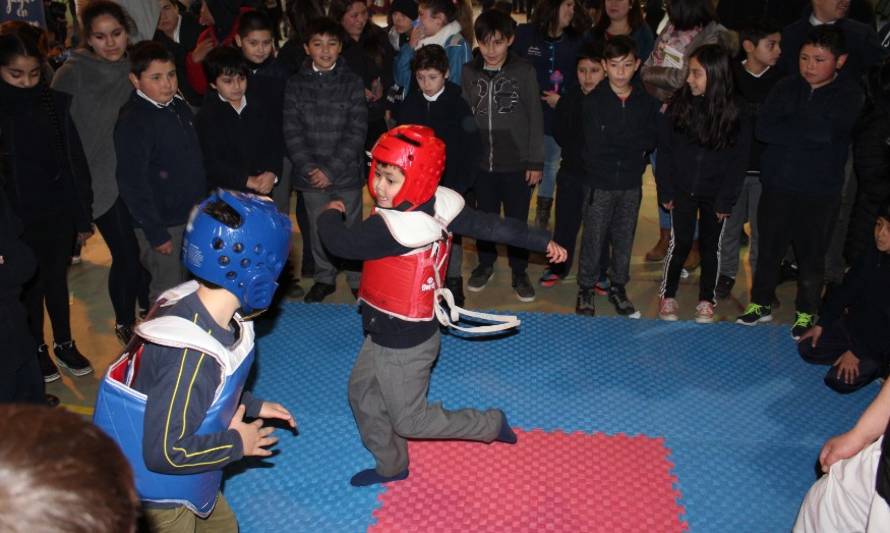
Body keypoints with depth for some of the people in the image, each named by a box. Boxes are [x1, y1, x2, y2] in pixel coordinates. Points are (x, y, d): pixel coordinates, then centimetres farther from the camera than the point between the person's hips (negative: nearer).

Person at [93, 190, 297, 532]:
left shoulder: (200, 309, -11)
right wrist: (236, 444, -19)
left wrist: (254, 406, 7)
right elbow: (166, 452, -31)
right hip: (160, 498, -8)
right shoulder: (193, 354, -37)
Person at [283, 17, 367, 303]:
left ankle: (358, 279, 24)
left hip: (346, 173, -2)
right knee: (318, 230, 12)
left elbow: (356, 132, -7)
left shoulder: (352, 82, -3)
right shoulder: (295, 84, 1)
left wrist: (331, 170, -12)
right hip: (310, 174, 2)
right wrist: (310, 168, -11)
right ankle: (324, 278, 29)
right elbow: (292, 132, 0)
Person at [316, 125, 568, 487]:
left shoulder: (389, 229, -33)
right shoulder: (440, 206, -11)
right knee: (362, 393, 22)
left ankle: (490, 424, 26)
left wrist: (330, 214, 3)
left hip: (403, 346, -9)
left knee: (410, 420, 11)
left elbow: (340, 242, -20)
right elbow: (492, 226, -6)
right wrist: (544, 242, 4)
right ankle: (390, 466, 41)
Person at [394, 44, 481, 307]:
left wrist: (460, 184, -10)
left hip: (450, 185, -2)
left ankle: (453, 282, 21)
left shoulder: (458, 106, -5)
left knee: (451, 235, 7)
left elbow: (473, 149, -5)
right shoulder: (409, 105, 2)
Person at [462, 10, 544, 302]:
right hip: (481, 162, 2)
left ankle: (519, 273, 25)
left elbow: (535, 118, -3)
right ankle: (485, 264, 36)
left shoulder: (525, 71, -6)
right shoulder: (469, 73, 1)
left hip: (517, 163, -2)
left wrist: (535, 162, -5)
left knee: (517, 221, 8)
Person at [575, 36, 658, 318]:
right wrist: (633, 142, -8)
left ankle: (618, 288, 27)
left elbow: (651, 141, -2)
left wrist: (616, 141, -8)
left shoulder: (647, 101, 2)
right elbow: (595, 146, -13)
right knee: (593, 239, 4)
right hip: (599, 183, -2)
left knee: (625, 239, 11)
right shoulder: (593, 101, -6)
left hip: (631, 183, 2)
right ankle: (586, 290, 19)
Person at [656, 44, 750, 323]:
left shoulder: (735, 114, -11)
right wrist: (665, 190, -5)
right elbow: (664, 150, -3)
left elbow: (739, 161, -6)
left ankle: (706, 300, 27)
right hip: (683, 190, 0)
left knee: (711, 246, 11)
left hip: (714, 194, 0)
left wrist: (726, 200, -8)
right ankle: (668, 296, 22)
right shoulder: (679, 104, -8)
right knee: (680, 243, 4)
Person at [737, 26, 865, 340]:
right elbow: (763, 129, -11)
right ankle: (761, 304, 30)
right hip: (777, 186, 2)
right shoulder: (787, 87, 1)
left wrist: (786, 130, -13)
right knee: (768, 249, 13)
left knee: (811, 256, 9)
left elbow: (826, 132, -22)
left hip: (820, 192, -2)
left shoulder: (850, 96, -5)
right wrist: (808, 132, -15)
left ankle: (806, 313, 27)